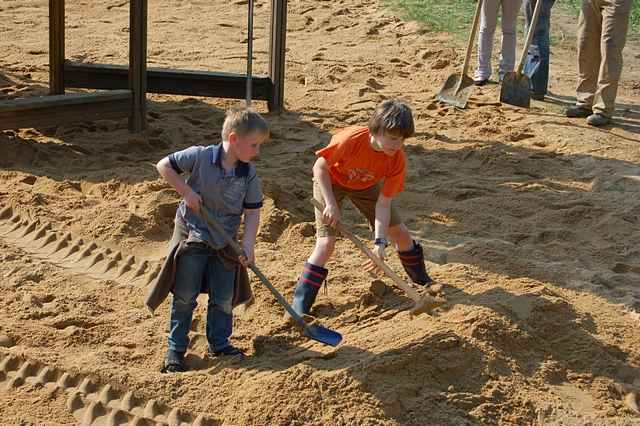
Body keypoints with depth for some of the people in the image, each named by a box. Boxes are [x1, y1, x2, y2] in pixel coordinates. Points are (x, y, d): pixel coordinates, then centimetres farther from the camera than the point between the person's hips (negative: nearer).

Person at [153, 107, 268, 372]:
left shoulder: (250, 175, -9)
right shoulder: (200, 157, -18)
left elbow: (252, 212, -7)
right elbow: (164, 166, -11)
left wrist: (248, 245, -18)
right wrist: (186, 192, -18)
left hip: (225, 242, 3)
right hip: (192, 234, -3)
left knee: (223, 298, 10)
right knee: (185, 297, 4)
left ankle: (219, 343, 28)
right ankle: (175, 348, 16)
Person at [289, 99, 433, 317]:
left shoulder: (397, 160, -26)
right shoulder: (351, 139, -39)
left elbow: (383, 203, -24)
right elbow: (320, 167, -24)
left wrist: (379, 242, -32)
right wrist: (331, 204, -30)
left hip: (366, 185, 4)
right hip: (330, 181, -4)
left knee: (401, 233, 5)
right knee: (326, 243, -19)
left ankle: (422, 281, 32)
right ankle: (299, 305, -10)